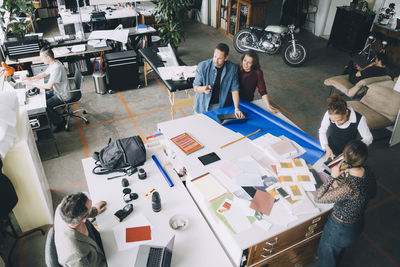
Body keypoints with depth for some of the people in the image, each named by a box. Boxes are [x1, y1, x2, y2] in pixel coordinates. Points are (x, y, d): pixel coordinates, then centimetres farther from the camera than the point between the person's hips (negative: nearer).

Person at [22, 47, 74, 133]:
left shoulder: (57, 68, -30)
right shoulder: (53, 63, 0)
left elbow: (49, 86, -30)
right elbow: (44, 74, 17)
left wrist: (32, 83, -21)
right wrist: (30, 78, 5)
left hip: (63, 96, -10)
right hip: (58, 90, 10)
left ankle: (60, 122, 5)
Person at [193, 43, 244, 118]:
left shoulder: (232, 68, -10)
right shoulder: (203, 66, -14)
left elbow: (234, 89, -4)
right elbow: (195, 87, -8)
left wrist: (236, 108, -14)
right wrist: (203, 89, -31)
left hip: (222, 106, 1)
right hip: (203, 106, -1)